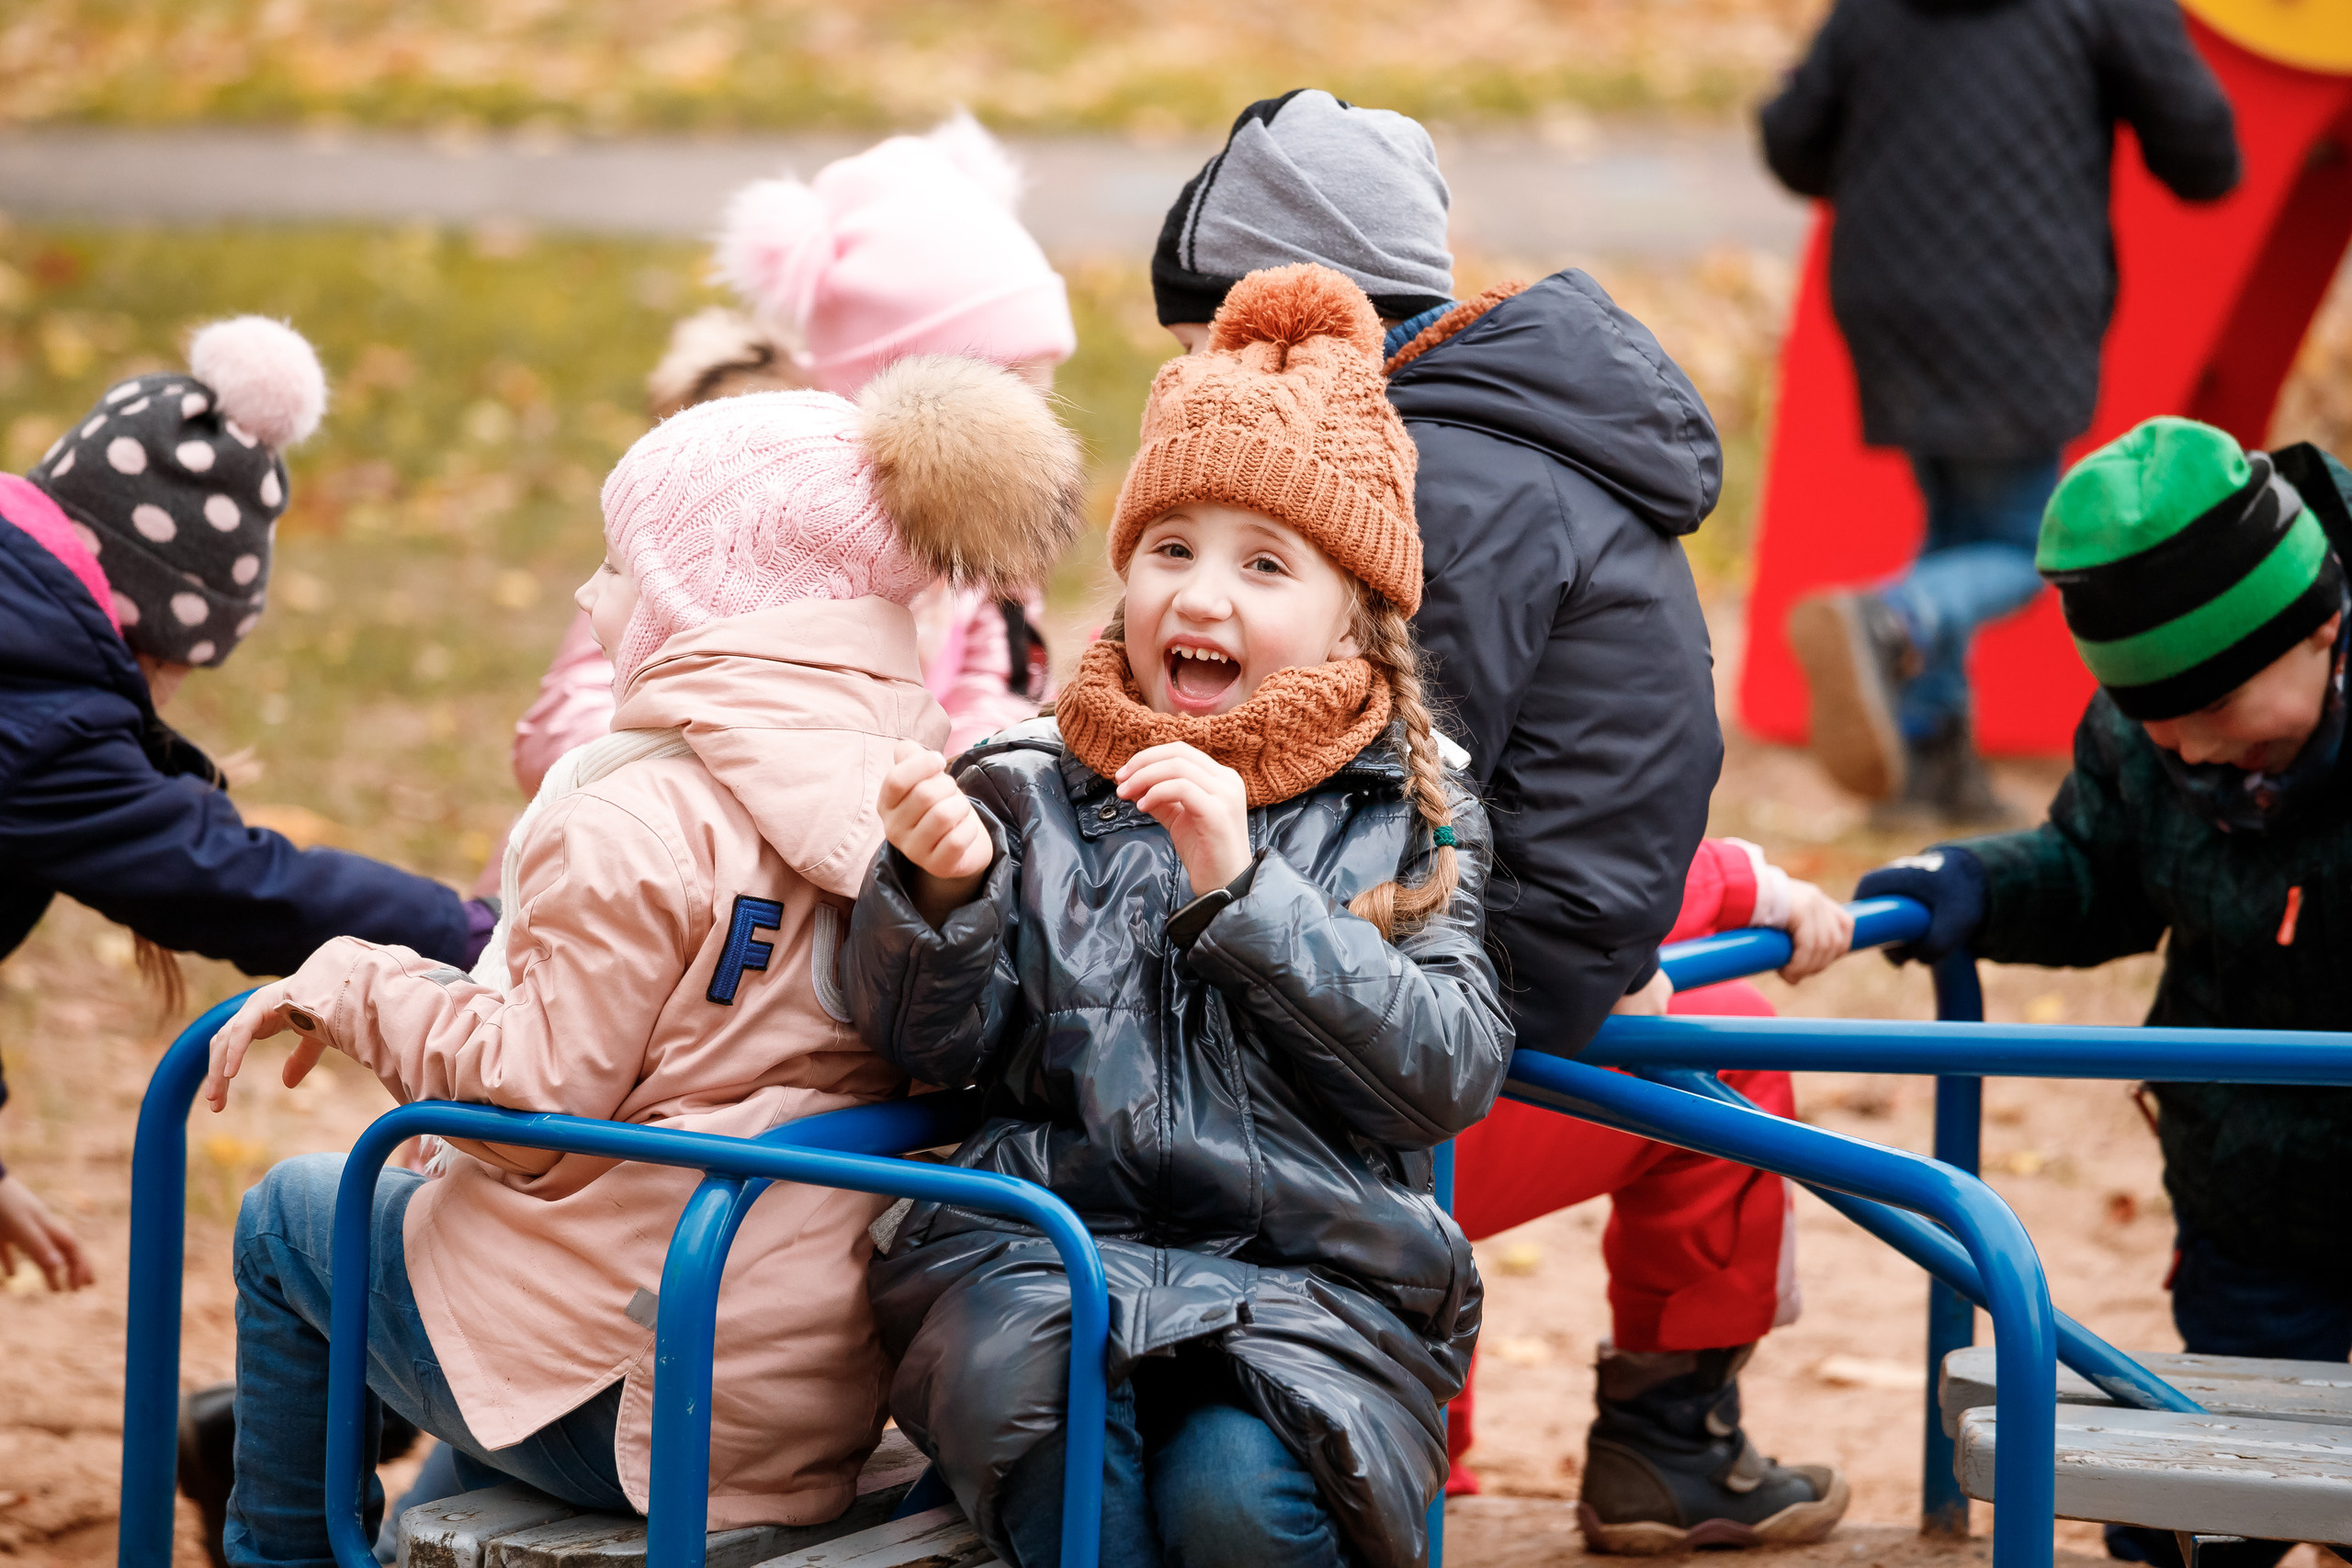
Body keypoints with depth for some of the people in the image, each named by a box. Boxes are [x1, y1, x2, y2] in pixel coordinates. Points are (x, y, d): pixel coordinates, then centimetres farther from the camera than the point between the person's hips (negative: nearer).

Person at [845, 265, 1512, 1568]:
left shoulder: (1407, 815, 9)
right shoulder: (1030, 787, 13)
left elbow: (1452, 1072, -6)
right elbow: (928, 1044, 6)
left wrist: (1243, 887, -13)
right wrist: (943, 888, -15)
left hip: (1314, 1277, 0)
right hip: (1046, 1245, 1)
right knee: (1026, 1390, -34)